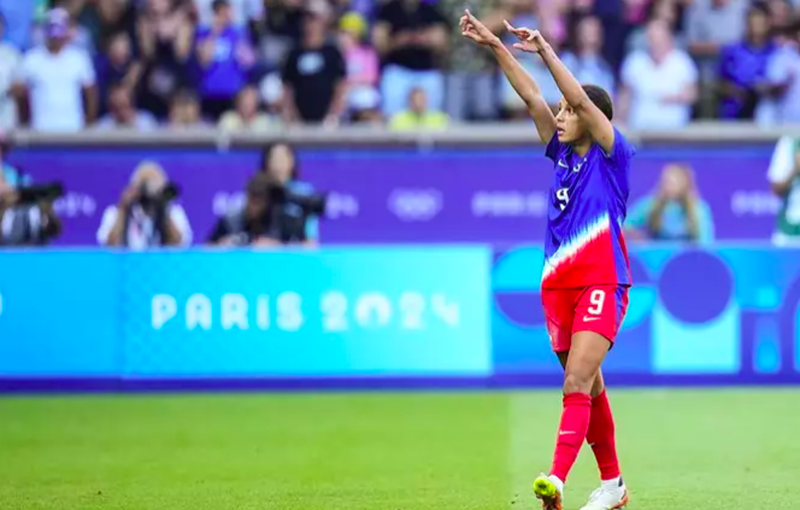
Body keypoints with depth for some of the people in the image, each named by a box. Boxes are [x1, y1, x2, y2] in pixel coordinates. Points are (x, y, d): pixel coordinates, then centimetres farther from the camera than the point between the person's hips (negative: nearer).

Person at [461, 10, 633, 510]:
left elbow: (582, 99, -17)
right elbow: (532, 97, 8)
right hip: (559, 285, 7)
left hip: (602, 285, -7)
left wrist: (545, 50, -19)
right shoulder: (563, 153, 12)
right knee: (588, 388, 12)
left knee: (578, 383, -18)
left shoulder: (613, 155, -4)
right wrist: (495, 46, 4)